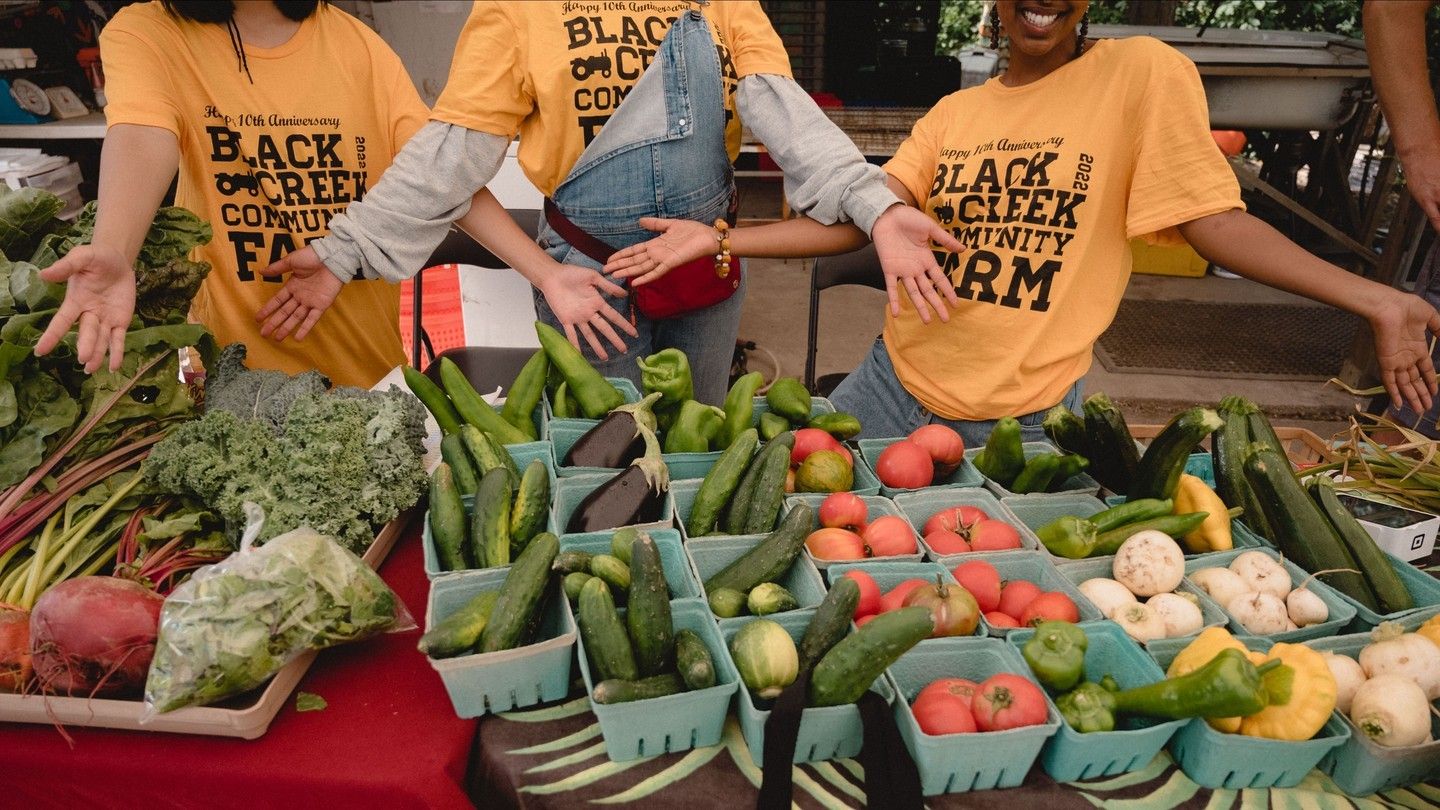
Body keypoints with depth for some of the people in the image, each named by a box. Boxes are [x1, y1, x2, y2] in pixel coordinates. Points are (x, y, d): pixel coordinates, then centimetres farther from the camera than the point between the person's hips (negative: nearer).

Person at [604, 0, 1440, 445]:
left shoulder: (1144, 73, -5)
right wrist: (715, 238, -2)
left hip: (1026, 415, -4)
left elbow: (1213, 218, -7)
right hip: (897, 385, 4)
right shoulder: (955, 113, 7)